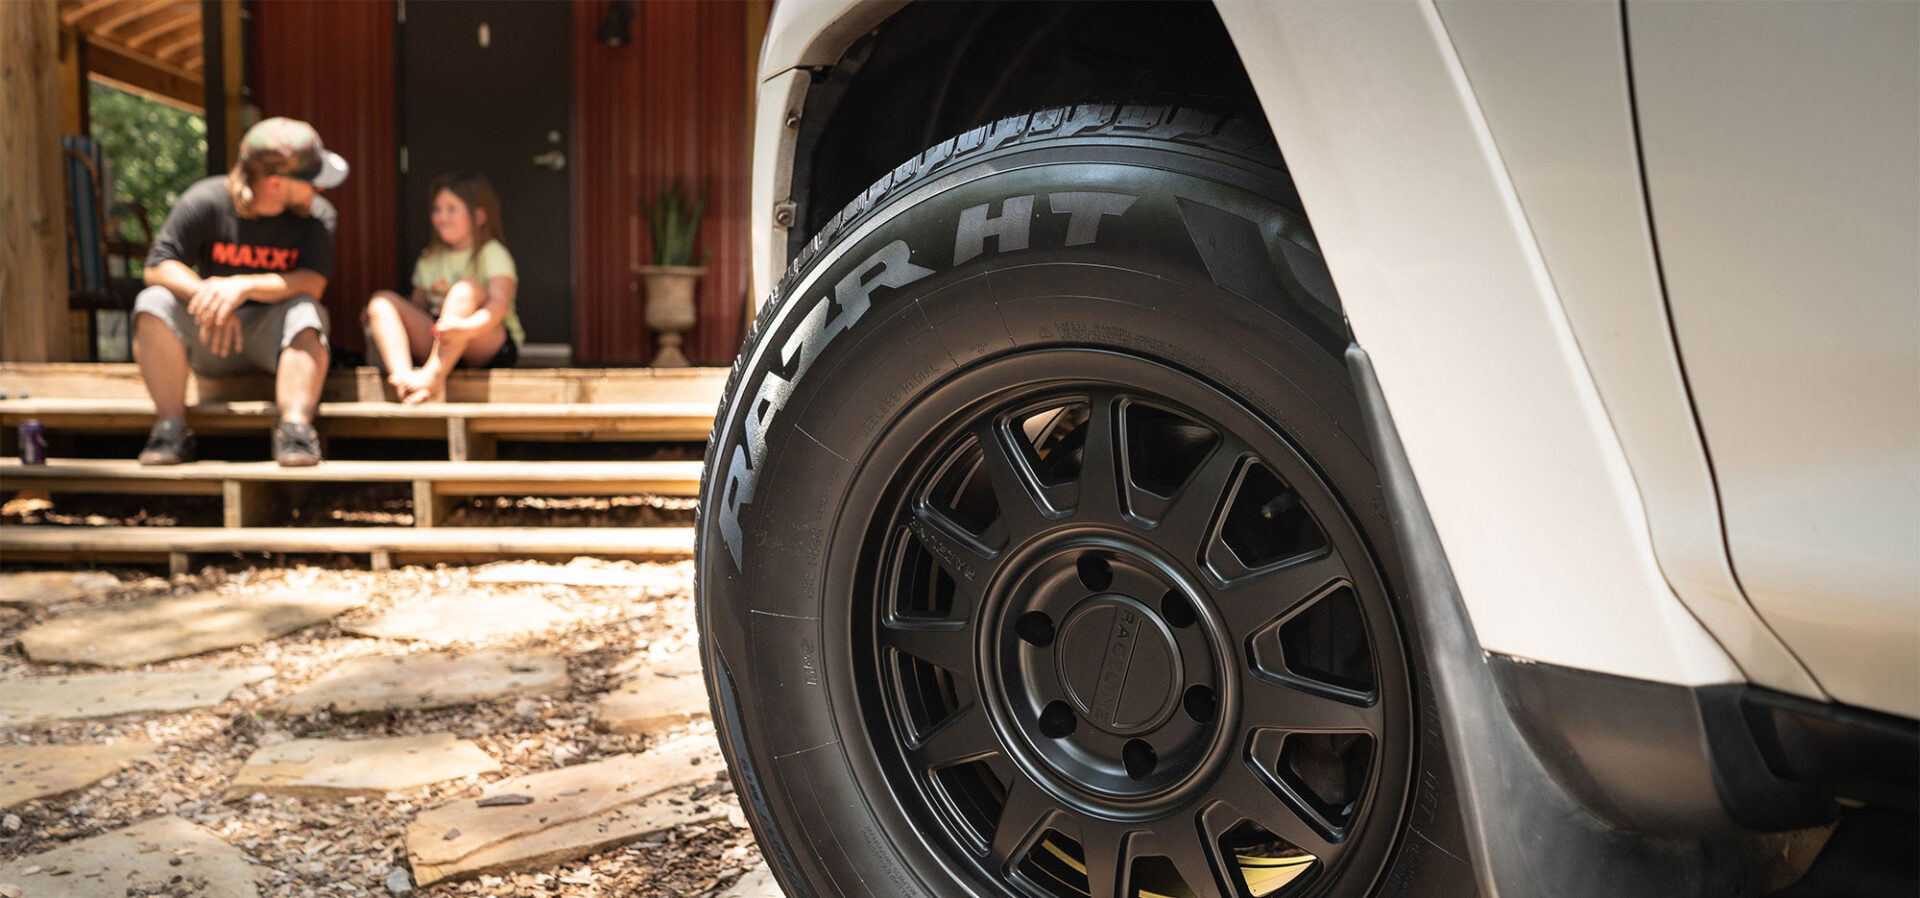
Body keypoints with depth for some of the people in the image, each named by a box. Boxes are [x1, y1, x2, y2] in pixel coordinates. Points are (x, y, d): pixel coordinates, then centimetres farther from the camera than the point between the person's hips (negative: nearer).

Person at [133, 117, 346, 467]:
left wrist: (244, 286, -34)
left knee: (304, 311, -32)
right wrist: (208, 294, -30)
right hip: (211, 340, 1)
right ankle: (171, 426, -22)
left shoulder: (317, 215, -8)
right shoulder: (205, 202, -9)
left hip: (272, 333, -1)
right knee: (154, 302, -24)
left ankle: (294, 428, -39)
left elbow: (313, 283, -21)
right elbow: (158, 267, -12)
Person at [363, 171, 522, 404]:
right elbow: (417, 305, 20)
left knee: (467, 288, -29)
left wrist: (467, 327, -40)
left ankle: (434, 376, -45)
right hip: (438, 345, 6)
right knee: (382, 301, -10)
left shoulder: (493, 254, -3)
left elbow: (500, 304, -20)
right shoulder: (430, 259, 18)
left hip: (493, 350, -6)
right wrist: (378, 321, -1)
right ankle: (401, 377, -38)